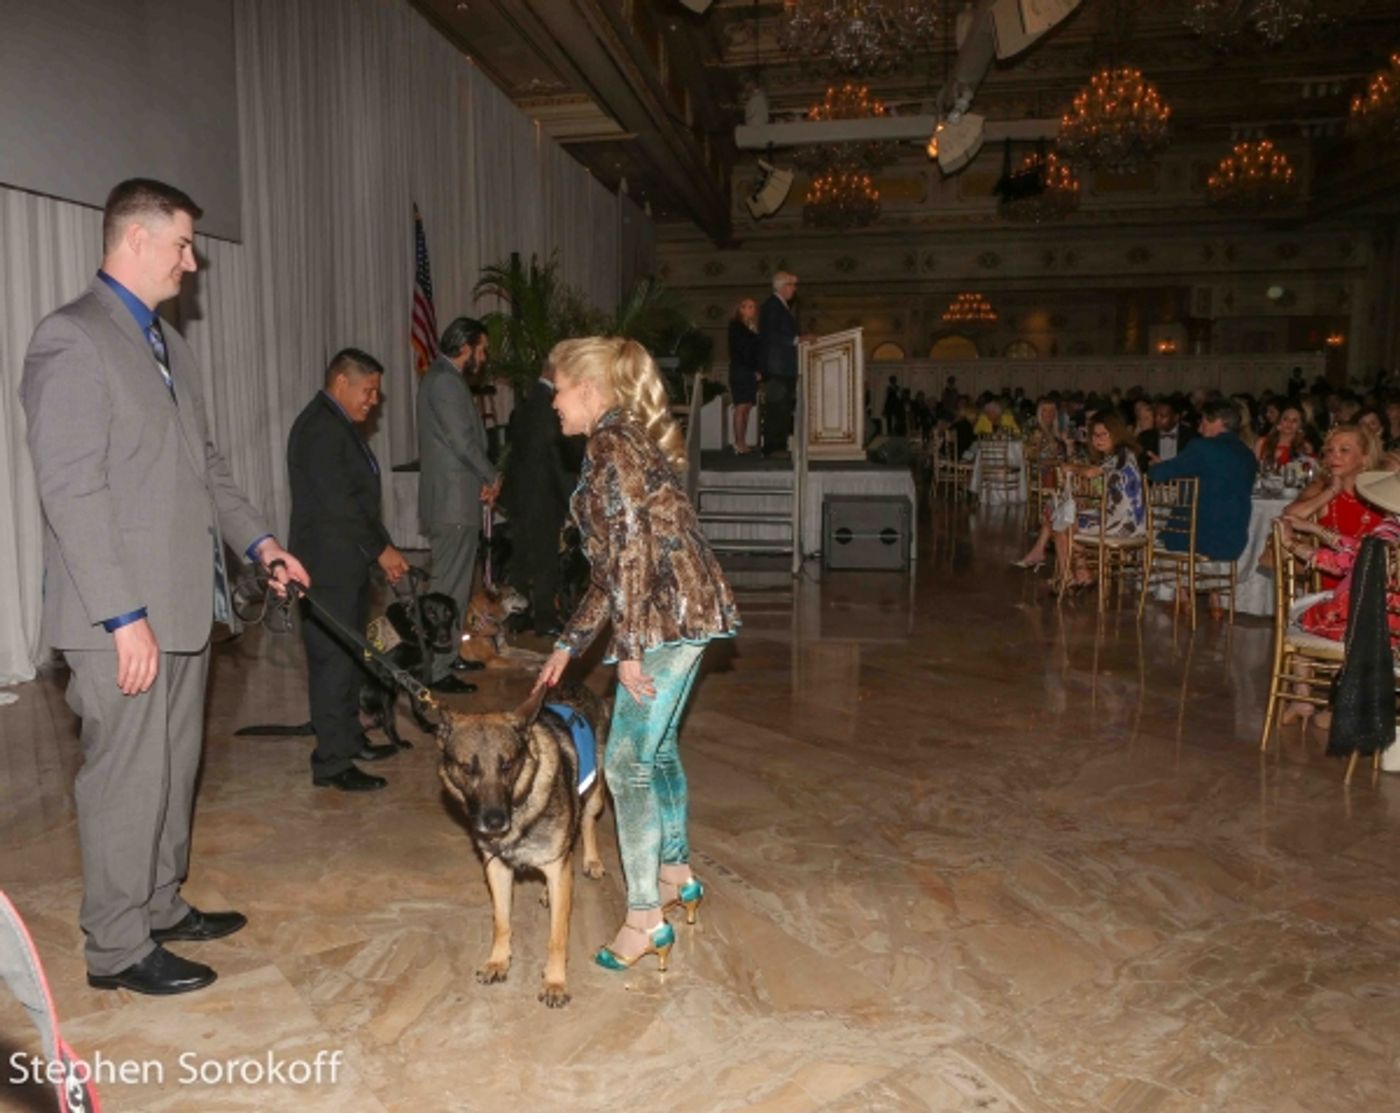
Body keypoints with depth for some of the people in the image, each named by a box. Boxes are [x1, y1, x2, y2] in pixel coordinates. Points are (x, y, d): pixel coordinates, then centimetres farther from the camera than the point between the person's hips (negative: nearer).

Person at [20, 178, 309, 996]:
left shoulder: (166, 340, 15)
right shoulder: (72, 338, -12)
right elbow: (71, 491, -18)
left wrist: (258, 540, 11)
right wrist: (123, 616, -20)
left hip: (187, 600, 9)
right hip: (125, 615, -8)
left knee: (176, 765, 17)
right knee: (129, 776, 2)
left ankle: (162, 906, 33)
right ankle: (118, 947, 18)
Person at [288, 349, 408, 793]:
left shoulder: (339, 424, 15)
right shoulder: (319, 427, -16)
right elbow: (338, 503, -21)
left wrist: (382, 548, 10)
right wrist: (382, 550, -15)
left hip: (348, 562, 10)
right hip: (329, 567, -10)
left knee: (350, 656, 17)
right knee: (333, 660, -5)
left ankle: (349, 738, 29)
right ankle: (332, 763, 3)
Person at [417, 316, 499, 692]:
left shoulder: (440, 377, 17)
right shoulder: (446, 381, -15)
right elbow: (464, 441, -20)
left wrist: (481, 478, 8)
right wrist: (492, 477, -5)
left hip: (448, 497, 11)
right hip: (454, 501, -11)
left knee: (451, 584, 18)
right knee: (450, 589, -6)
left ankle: (446, 656, 28)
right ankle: (437, 671, -2)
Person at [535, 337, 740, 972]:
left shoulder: (611, 442, -8)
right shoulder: (627, 441, 21)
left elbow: (633, 546, -18)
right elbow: (612, 568, 22)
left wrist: (628, 647, -18)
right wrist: (569, 645, 22)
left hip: (670, 612, -10)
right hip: (686, 610, 10)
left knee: (627, 760, -5)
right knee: (655, 746, 21)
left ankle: (646, 916, 4)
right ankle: (676, 873, 37)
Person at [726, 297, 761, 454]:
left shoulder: (756, 328, 17)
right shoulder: (735, 326, 1)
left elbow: (759, 351, 14)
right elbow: (737, 350, -6)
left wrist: (759, 371, 0)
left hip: (752, 373, 6)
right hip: (740, 371, -6)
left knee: (747, 408, 2)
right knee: (741, 407, -11)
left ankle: (743, 443, 3)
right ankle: (739, 443, -12)